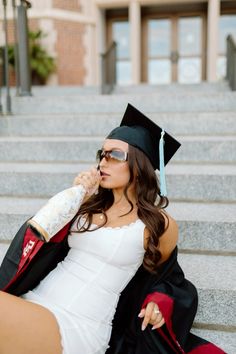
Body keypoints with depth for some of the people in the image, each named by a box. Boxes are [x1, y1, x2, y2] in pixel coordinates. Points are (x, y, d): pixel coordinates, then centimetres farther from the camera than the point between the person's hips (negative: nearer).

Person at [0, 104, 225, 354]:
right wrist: (74, 193, -2)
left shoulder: (159, 225, -3)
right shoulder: (91, 204, 10)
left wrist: (158, 303, -8)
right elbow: (43, 235, 5)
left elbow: (163, 277, 13)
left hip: (76, 327, -5)